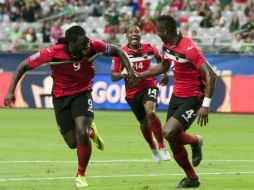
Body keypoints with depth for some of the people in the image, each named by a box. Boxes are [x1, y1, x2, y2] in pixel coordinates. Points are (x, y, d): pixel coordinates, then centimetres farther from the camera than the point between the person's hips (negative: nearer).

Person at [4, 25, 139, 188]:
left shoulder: (92, 47, -21)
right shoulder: (53, 53, -26)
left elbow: (117, 51, -3)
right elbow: (23, 66, -15)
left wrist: (130, 71, -16)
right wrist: (11, 91, -22)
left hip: (83, 94, 0)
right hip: (61, 97, 0)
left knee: (82, 134, -22)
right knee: (73, 143, -2)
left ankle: (81, 175, 0)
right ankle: (90, 131, 35)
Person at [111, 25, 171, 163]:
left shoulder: (149, 49, -5)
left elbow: (159, 58, 19)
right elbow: (113, 77, -5)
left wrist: (164, 74, 12)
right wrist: (122, 74, -25)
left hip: (149, 86, -2)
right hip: (132, 92, 2)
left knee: (150, 112, -30)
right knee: (144, 123, 13)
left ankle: (162, 147, -19)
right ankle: (153, 149, 41)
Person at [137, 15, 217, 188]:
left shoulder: (189, 49, -25)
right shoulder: (167, 46, 2)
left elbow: (210, 74, -29)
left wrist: (206, 105, -32)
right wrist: (138, 75, 23)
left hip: (193, 99, -8)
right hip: (177, 95, 8)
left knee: (169, 133, -22)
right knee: (174, 144, 5)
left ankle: (195, 142, 9)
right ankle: (192, 178, 23)